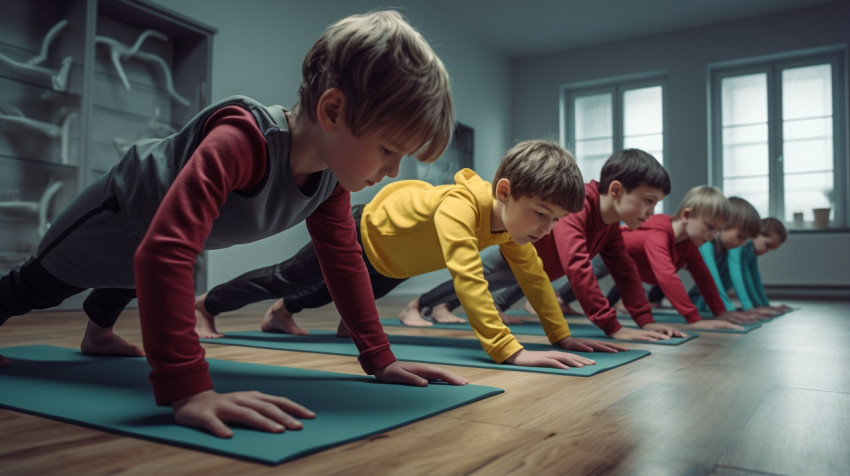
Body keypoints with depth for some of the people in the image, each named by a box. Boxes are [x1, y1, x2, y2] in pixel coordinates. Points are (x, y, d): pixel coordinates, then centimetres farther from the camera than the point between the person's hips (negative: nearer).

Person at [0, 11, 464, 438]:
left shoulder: (333, 173, -27)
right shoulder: (239, 142, -52)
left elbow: (344, 259, -17)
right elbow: (162, 253, -59)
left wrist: (380, 358, -19)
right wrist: (187, 388, -63)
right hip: (126, 205, -7)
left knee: (127, 279, 39)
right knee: (39, 285, 23)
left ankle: (97, 331, 69)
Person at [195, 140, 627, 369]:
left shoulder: (512, 217, -20)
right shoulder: (460, 205, -45)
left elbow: (534, 275, -12)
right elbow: (467, 277, -55)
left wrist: (562, 336, -15)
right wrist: (508, 350, -60)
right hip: (362, 235, -8)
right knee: (284, 278, 13)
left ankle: (282, 313, 62)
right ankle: (207, 304, 40)